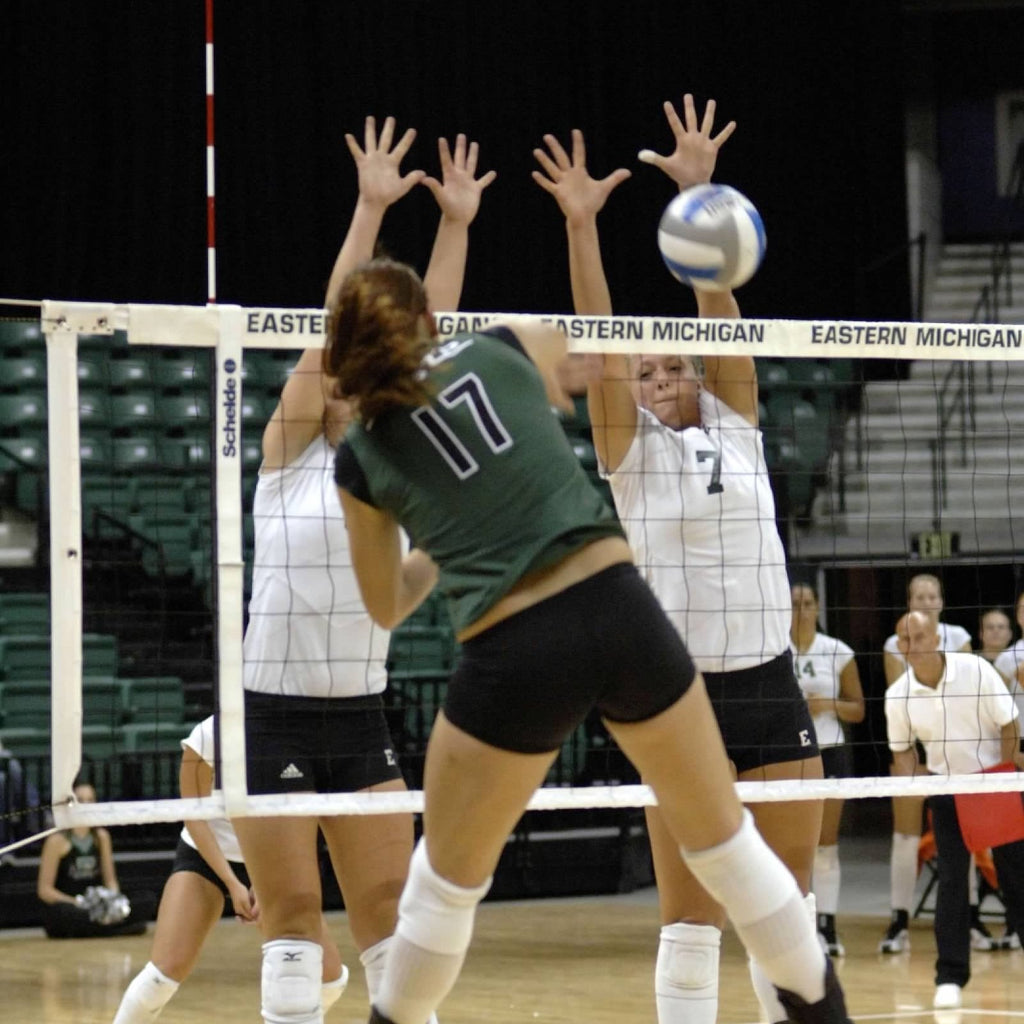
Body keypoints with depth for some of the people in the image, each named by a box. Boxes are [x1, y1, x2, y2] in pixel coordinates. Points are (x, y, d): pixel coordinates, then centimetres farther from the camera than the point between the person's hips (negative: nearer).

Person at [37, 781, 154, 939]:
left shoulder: (101, 837, 9)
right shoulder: (58, 840, -6)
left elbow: (110, 880, 13)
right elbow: (44, 890, -8)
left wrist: (113, 899, -10)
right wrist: (77, 903, -21)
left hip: (95, 907, 5)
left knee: (147, 900, -15)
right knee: (61, 912, -42)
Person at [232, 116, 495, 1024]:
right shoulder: (288, 454, -2)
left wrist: (457, 224, -2)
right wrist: (370, 209, -14)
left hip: (361, 719, 4)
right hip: (275, 717, -4)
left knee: (391, 907, 2)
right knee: (292, 916, -2)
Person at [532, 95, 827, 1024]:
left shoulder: (737, 427, 9)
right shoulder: (631, 452, 2)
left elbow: (718, 307, 0)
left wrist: (700, 193, -10)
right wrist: (581, 226, -19)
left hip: (770, 687, 3)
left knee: (789, 898, 8)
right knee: (691, 921, -2)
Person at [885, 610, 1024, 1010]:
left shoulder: (976, 670, -16)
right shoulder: (898, 696, -9)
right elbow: (902, 749, 5)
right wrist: (912, 783, -13)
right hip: (946, 789, 1)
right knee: (951, 880, -8)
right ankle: (950, 977, -5)